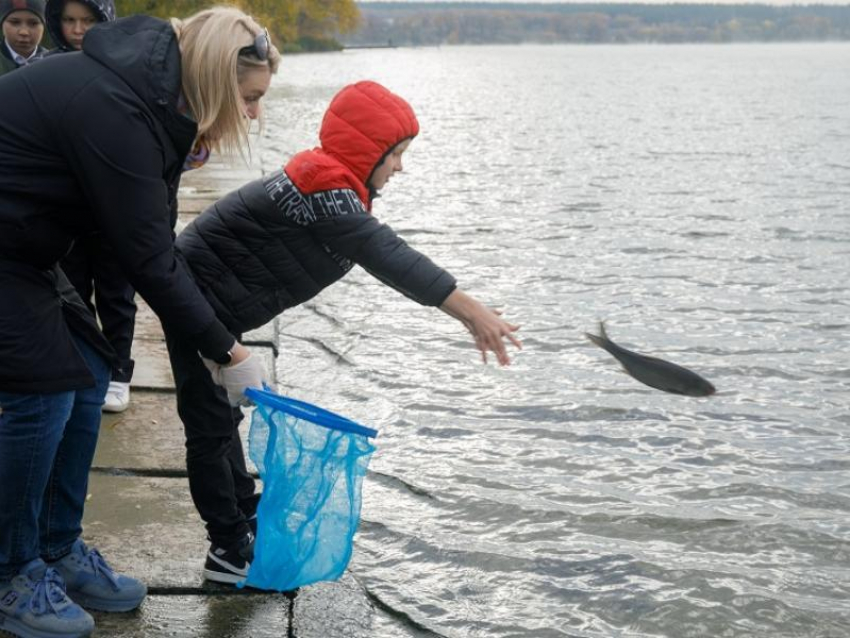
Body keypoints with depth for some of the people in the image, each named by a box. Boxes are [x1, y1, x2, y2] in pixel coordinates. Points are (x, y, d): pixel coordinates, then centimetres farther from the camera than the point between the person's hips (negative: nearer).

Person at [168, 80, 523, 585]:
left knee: (223, 412, 20)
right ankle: (229, 550, 4)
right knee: (212, 424, -4)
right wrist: (471, 310, -35)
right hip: (198, 298, -11)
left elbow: (386, 255, 6)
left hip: (213, 305, 11)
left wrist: (470, 313, 1)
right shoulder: (324, 191, -25)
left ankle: (245, 518, 34)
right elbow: (389, 257, -33)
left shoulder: (333, 188, 7)